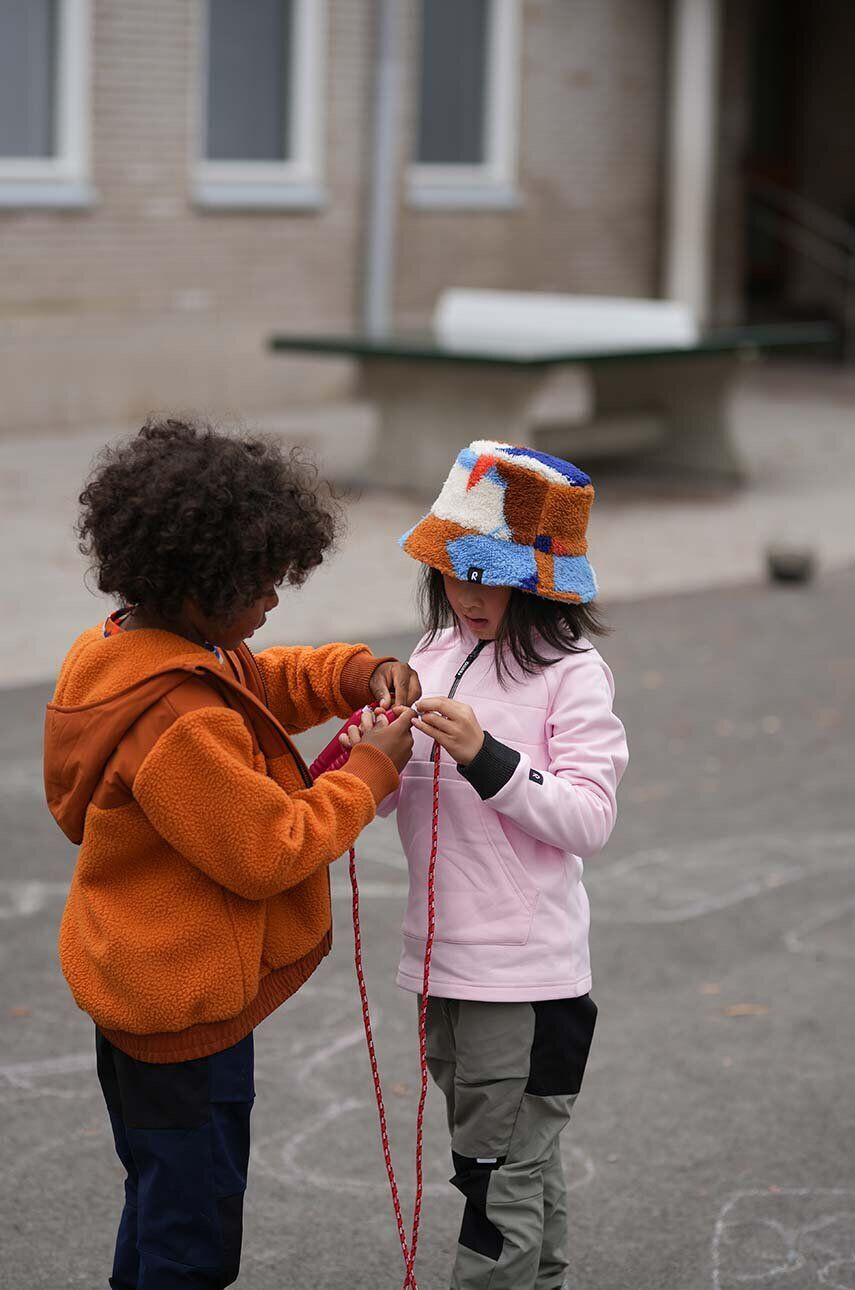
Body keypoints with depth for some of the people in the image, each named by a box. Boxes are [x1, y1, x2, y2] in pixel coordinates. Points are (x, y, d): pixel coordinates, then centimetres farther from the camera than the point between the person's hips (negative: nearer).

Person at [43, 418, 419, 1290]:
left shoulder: (122, 649, 1)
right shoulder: (177, 721, -31)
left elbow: (261, 681, 16)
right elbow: (271, 850, -25)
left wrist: (357, 674, -1)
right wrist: (374, 768, -15)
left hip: (138, 982, 10)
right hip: (186, 1004, -10)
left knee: (161, 1202, 25)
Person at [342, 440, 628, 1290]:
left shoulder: (571, 673, -12)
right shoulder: (439, 653, 7)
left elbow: (590, 820, -17)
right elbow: (385, 799, 9)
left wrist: (486, 758, -26)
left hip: (525, 967, -7)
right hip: (443, 959, 7)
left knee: (499, 1173, 0)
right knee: (520, 1160, 21)